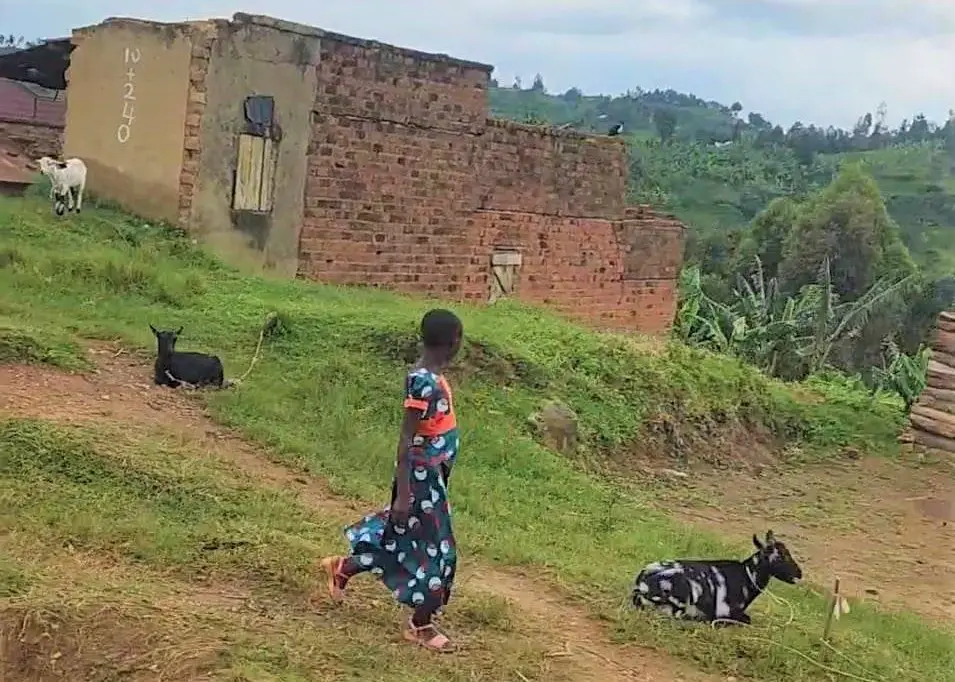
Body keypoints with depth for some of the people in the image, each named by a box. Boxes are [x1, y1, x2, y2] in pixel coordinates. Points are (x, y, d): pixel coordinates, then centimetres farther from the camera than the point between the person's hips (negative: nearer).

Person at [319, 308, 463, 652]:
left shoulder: (431, 376, 5)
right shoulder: (425, 382, -24)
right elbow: (406, 440, -24)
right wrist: (403, 494, -23)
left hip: (430, 476, 9)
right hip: (421, 478, -9)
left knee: (403, 540, 20)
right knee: (434, 548, 2)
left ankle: (343, 568, 36)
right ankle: (421, 626, 17)